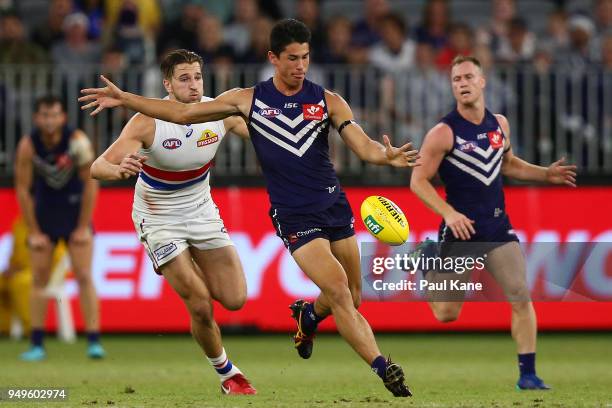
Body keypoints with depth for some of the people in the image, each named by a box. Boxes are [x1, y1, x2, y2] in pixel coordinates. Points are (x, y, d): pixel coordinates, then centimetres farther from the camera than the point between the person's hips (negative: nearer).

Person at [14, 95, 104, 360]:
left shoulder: (77, 141, -19)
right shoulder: (28, 146, -16)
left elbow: (90, 184, -12)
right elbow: (22, 189, -8)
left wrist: (83, 227, -11)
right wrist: (33, 232, -8)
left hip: (75, 208, -2)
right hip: (44, 211, 2)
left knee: (84, 276, -9)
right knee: (39, 279, -1)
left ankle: (94, 342, -11)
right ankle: (37, 345, 3)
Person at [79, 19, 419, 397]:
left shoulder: (328, 101, 1)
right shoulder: (250, 100, 0)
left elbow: (363, 145, -8)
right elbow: (183, 113, 6)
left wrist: (387, 155, -32)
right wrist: (123, 98, 2)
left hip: (335, 206, 3)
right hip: (293, 216, -3)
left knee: (352, 298, 9)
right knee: (339, 292, -17)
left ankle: (307, 316, 43)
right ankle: (384, 369, -13)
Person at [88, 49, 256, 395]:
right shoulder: (148, 122, -26)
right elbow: (96, 168, -31)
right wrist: (118, 169, -54)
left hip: (202, 211, 4)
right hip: (159, 220, -4)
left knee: (235, 299, -2)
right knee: (201, 308, -12)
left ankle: (194, 274, 32)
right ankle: (226, 373, 14)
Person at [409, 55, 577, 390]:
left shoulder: (499, 124, 6)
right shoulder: (444, 133, -12)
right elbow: (418, 181, -11)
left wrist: (545, 174, 9)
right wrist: (448, 213, -24)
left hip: (498, 227, 4)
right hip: (461, 228, -4)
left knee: (521, 298, -9)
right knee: (446, 314, 5)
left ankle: (528, 374, -2)